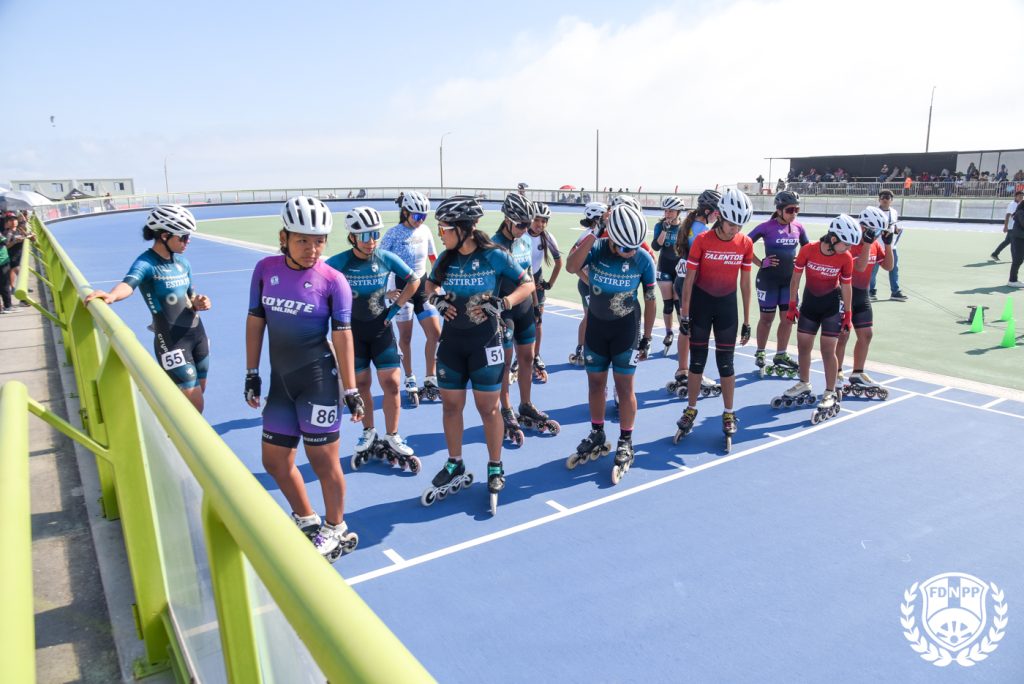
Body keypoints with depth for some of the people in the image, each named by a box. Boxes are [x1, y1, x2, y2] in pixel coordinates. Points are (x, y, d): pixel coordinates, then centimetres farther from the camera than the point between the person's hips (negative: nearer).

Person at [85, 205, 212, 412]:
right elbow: (129, 283, -34)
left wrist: (199, 303, -6)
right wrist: (111, 295, -56)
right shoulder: (146, 263, -14)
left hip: (198, 334, 7)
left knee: (199, 393, 17)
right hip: (171, 341, -7)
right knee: (194, 404, -6)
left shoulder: (182, 262, 7)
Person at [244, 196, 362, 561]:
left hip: (317, 377, -5)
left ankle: (336, 531, 25)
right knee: (274, 461, 15)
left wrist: (351, 390, -8)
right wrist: (252, 374, 10)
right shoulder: (266, 269, 3)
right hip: (280, 379, 6)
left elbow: (342, 335, -8)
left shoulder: (333, 280, -8)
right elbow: (255, 321, 10)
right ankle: (307, 521, 37)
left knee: (322, 458, 2)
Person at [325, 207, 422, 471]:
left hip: (381, 328, 1)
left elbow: (413, 281, 6)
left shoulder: (386, 258, -7)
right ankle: (369, 435, 27)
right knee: (360, 384, 7)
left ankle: (391, 439, 12)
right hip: (353, 330, -1)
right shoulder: (339, 262, -13)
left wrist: (395, 307, 1)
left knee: (392, 383, -3)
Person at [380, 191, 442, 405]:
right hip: (402, 287, -5)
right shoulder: (393, 234, -11)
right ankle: (410, 380, 18)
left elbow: (433, 257, 16)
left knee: (435, 333, -1)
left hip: (423, 285, 5)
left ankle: (430, 381, 10)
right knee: (405, 337, 3)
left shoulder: (425, 230, 3)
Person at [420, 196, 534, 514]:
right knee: (450, 405, 10)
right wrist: (438, 299, -4)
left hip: (485, 343, -4)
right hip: (452, 341, 5)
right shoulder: (446, 258, 0)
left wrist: (500, 304, -19)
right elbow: (430, 284, 18)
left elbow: (528, 284, -5)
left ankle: (495, 469, 23)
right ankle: (455, 467, 29)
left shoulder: (494, 256, -12)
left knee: (488, 408, 4)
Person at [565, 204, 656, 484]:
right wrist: (592, 234, -35)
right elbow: (571, 267, -33)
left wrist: (646, 338, -1)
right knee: (595, 383, 12)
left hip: (626, 329, -2)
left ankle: (625, 445, 16)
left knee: (624, 386, 1)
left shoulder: (644, 259, -13)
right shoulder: (596, 249, -14)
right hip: (596, 327, 2)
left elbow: (650, 300, -3)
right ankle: (597, 438, 29)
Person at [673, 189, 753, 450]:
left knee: (726, 363, 4)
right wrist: (684, 315, -6)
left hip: (727, 304, 1)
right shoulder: (702, 240, -13)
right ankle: (690, 411, 23)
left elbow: (745, 283, 2)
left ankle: (728, 415, 19)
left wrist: (746, 321, 3)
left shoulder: (746, 244, -6)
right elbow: (689, 279, -7)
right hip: (701, 302, -1)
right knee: (697, 360, 7)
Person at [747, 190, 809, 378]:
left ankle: (781, 355, 18)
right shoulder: (767, 227, -12)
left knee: (788, 318, 6)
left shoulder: (798, 227, 2)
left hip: (790, 279, 5)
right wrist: (760, 263, -11)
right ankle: (760, 354, 21)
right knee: (767, 317, 6)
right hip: (769, 278, -4)